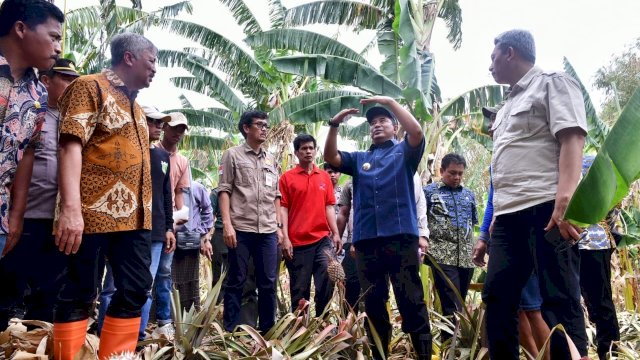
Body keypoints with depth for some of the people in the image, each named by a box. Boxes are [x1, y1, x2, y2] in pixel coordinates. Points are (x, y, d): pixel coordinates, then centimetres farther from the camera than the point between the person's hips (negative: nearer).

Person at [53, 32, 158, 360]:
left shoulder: (134, 105, 23)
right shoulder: (90, 87, -2)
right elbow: (71, 145, -14)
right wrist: (71, 208, -25)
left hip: (134, 216, 8)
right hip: (94, 213, -8)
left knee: (136, 290, 8)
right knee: (79, 293, -1)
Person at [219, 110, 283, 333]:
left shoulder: (270, 160, 17)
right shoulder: (233, 155, 3)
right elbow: (224, 191, -3)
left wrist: (279, 226, 12)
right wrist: (227, 224, -13)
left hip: (268, 231, 5)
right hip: (241, 229, -4)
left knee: (268, 282, 7)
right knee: (236, 281, 2)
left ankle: (267, 329, 16)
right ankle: (230, 330, 10)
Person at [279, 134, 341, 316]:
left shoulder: (325, 176, 12)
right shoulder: (287, 178, 2)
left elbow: (329, 207, 11)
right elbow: (283, 209, -1)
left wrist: (335, 234, 3)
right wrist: (285, 238, -9)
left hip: (322, 239, 3)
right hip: (297, 241, -2)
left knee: (327, 283, -4)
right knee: (299, 290, 5)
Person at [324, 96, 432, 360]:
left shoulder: (404, 152, 13)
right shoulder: (359, 159, 22)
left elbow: (417, 132, -6)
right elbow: (330, 157, 10)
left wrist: (390, 101, -6)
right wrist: (335, 125, -2)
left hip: (401, 235, -4)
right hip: (366, 239, 4)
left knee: (411, 300, -5)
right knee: (373, 303, 9)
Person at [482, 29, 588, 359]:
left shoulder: (553, 83, 4)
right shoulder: (509, 103, 27)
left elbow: (571, 140, -10)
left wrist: (565, 200, -23)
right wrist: (497, 214, 21)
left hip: (545, 209, -8)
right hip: (509, 215, 8)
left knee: (559, 301, -7)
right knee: (496, 296, 5)